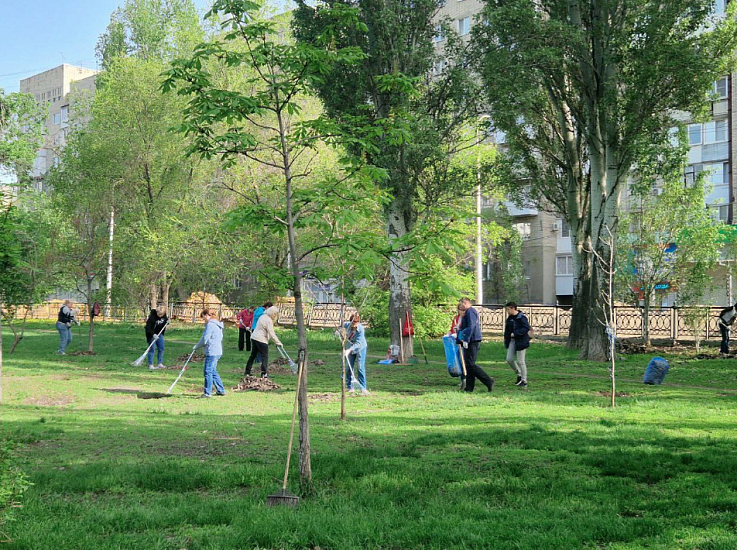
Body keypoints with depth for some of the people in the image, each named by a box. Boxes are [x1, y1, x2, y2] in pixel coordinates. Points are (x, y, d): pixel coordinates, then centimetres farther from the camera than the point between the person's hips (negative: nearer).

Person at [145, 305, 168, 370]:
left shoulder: (164, 315, -5)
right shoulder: (152, 317, -25)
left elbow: (166, 321, 16)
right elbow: (148, 327, -26)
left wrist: (167, 322, -8)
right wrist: (153, 334, -37)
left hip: (159, 334, 6)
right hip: (152, 334, -6)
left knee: (161, 348, 6)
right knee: (152, 349, -6)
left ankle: (160, 363, 16)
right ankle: (150, 365, -3)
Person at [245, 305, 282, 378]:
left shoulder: (263, 316, 14)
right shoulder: (268, 320, -15)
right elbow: (271, 334, -16)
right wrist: (278, 342, -10)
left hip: (254, 337, 9)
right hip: (261, 340, -9)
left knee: (253, 355, 16)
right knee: (264, 357, -3)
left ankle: (247, 371, 21)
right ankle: (264, 374, -6)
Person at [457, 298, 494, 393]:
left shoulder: (470, 312, -11)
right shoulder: (469, 312, 22)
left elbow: (471, 327, -22)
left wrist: (466, 340, -24)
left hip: (472, 341, -11)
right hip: (474, 341, 11)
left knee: (470, 364, -12)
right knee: (469, 364, 10)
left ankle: (488, 381, -12)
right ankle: (469, 387, 10)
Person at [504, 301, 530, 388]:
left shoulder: (522, 318, -13)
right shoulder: (509, 318, 11)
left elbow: (526, 328, -22)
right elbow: (507, 330, 20)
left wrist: (515, 333, -24)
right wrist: (506, 341, 15)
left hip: (520, 342, -8)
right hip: (512, 341, 8)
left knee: (520, 361, -3)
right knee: (509, 359, 2)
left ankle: (524, 381, 7)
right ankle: (519, 374, 23)